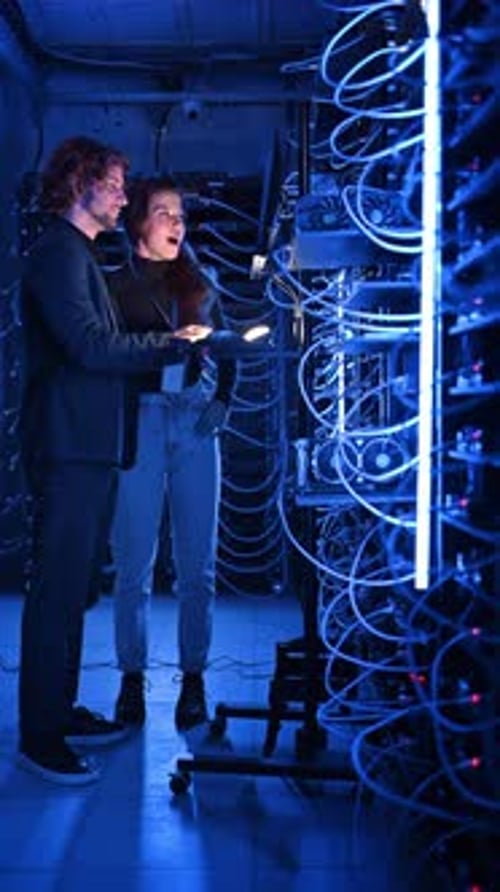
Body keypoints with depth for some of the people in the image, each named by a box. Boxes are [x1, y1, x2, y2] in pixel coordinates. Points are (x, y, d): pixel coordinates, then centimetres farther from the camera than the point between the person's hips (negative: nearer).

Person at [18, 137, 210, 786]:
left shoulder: (76, 254, 22)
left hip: (86, 445, 10)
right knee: (58, 588, -6)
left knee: (71, 584, 15)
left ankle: (60, 709, 25)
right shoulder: (58, 252, -10)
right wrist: (171, 346, -11)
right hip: (67, 446, -10)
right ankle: (38, 736, 1)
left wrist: (167, 344, 12)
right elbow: (91, 347, -20)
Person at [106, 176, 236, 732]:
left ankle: (193, 681, 10)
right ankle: (132, 680, 9)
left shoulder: (198, 284, 18)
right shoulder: (116, 284, 8)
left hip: (196, 424, 3)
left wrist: (221, 401, 2)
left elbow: (226, 351, 17)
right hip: (140, 423, -3)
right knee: (133, 564, -2)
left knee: (197, 565, 2)